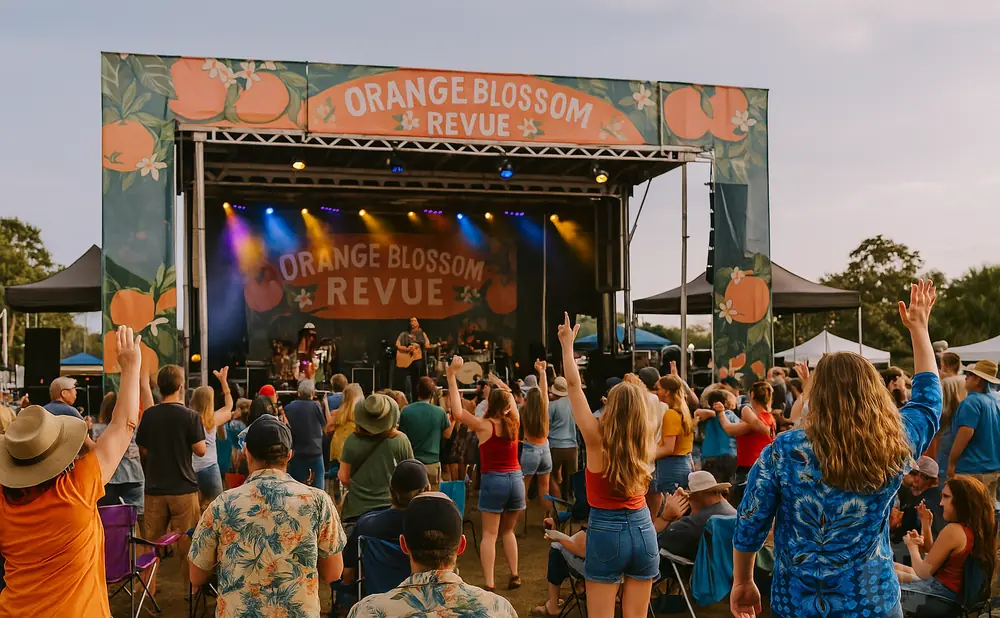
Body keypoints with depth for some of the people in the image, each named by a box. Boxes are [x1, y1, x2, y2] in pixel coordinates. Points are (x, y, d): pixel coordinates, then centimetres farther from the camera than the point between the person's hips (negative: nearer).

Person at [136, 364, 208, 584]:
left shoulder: (149, 415, -1)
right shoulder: (190, 416, -12)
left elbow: (143, 448, 8)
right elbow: (201, 450, -10)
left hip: (155, 487, 3)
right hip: (183, 488, -3)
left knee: (151, 540, 14)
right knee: (187, 542, 6)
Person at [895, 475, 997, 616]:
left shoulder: (953, 530, -26)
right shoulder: (975, 528, 2)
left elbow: (923, 572, -17)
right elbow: (932, 555, 12)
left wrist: (912, 546, -1)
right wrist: (926, 525, 4)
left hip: (941, 593, -10)